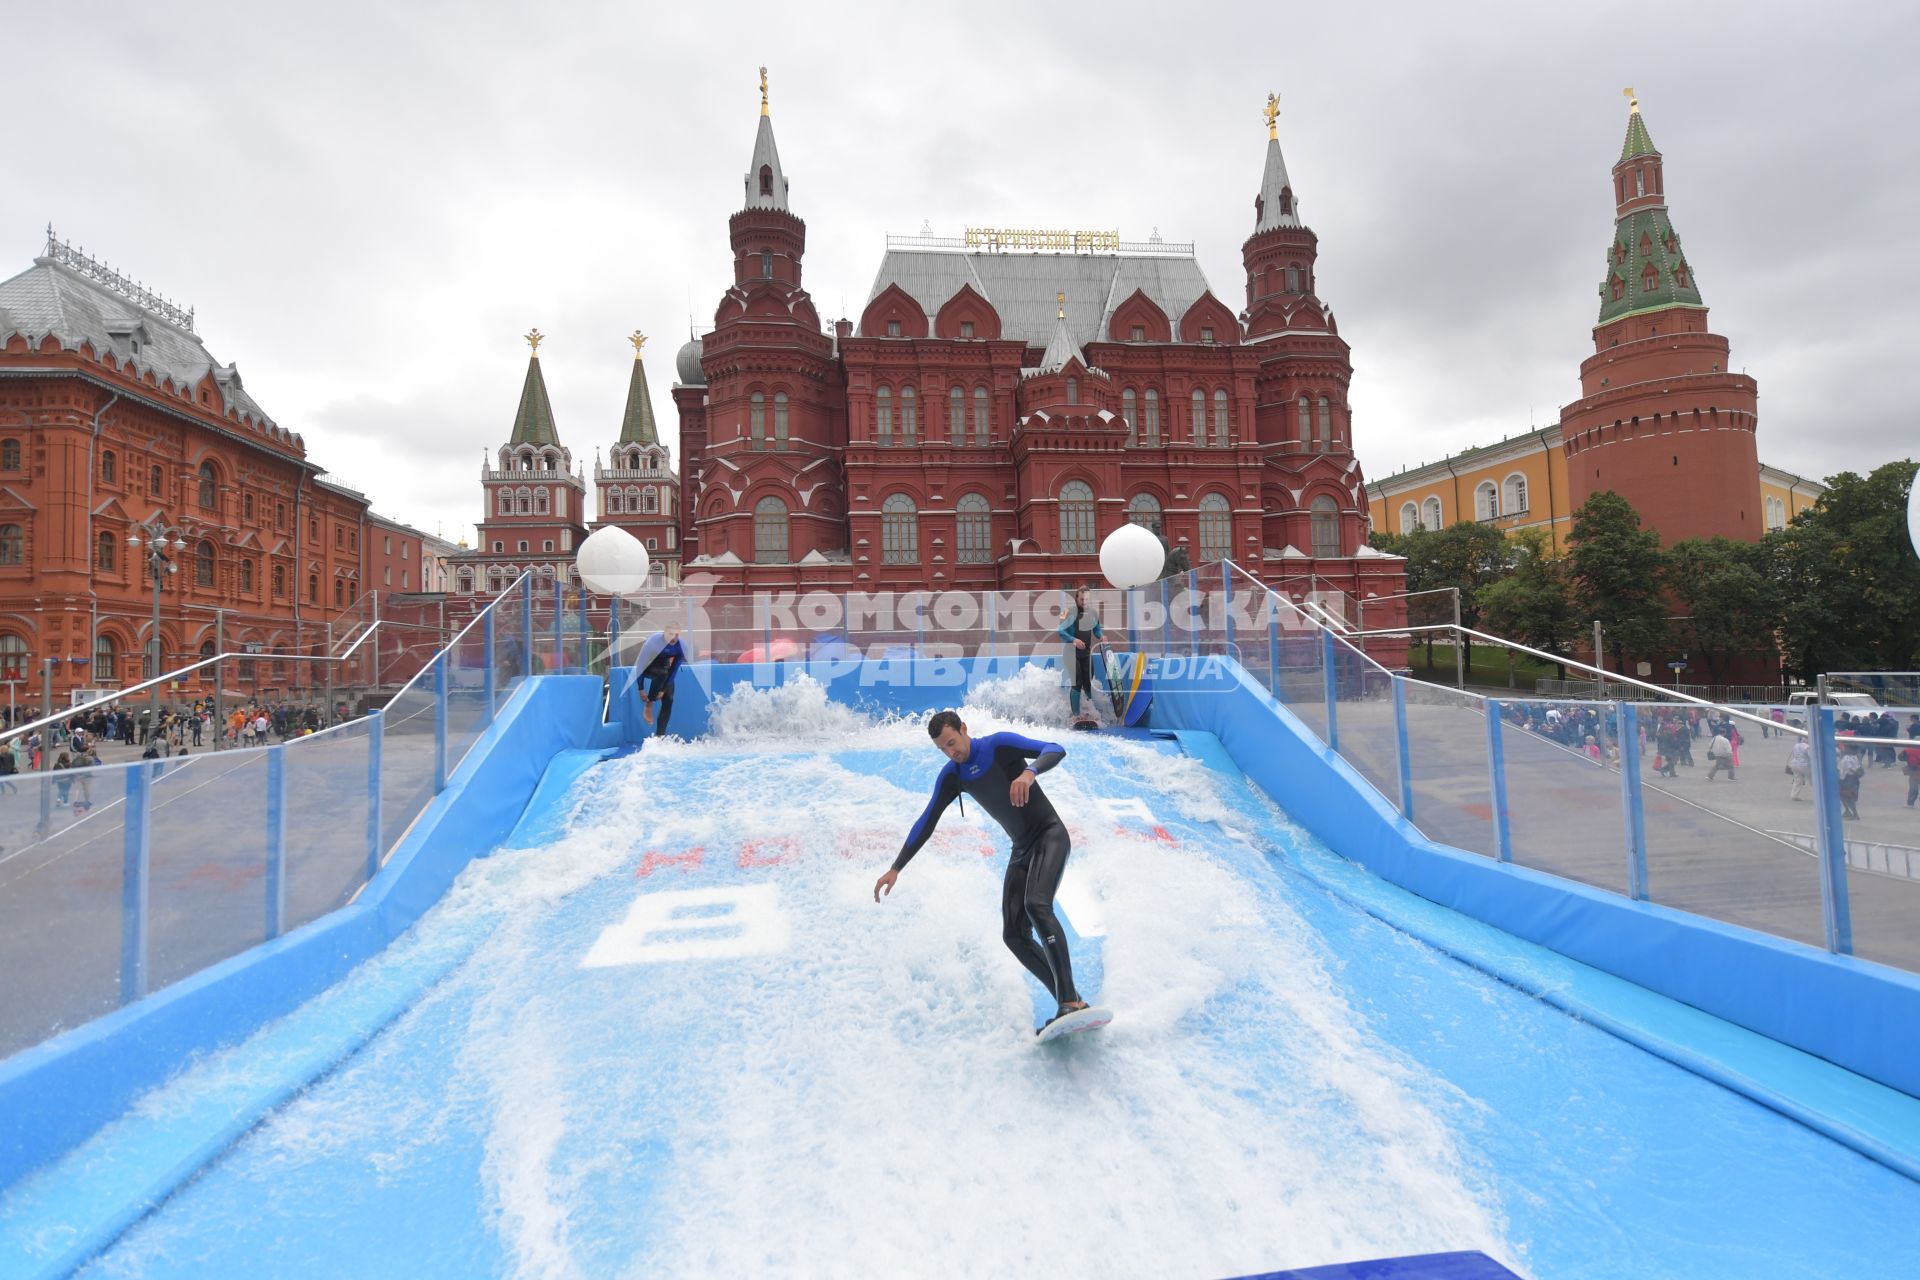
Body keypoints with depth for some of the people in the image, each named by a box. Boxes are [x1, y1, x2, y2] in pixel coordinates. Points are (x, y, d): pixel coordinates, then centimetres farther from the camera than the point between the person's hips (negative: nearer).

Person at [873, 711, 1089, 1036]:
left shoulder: (1000, 745, -14)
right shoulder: (951, 776, 3)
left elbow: (1055, 750, -25)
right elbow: (926, 823, 7)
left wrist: (1029, 772, -45)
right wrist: (895, 868, 6)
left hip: (1050, 835, -7)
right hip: (1021, 850, 7)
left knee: (1036, 905, -29)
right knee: (1014, 934, -4)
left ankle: (1071, 1001, -28)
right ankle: (1068, 1000, 3)